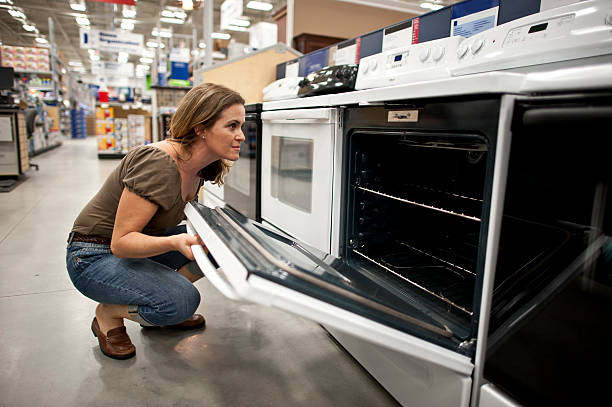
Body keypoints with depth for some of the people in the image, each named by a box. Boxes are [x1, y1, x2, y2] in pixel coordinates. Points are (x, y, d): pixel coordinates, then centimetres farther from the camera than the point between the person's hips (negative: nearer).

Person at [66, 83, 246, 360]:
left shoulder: (198, 166, -5)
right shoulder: (157, 163, -30)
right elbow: (121, 242, -27)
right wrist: (174, 242, -44)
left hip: (139, 246, 8)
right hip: (94, 257, -8)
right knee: (183, 300, -28)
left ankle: (162, 309, 6)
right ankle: (107, 314, 1)